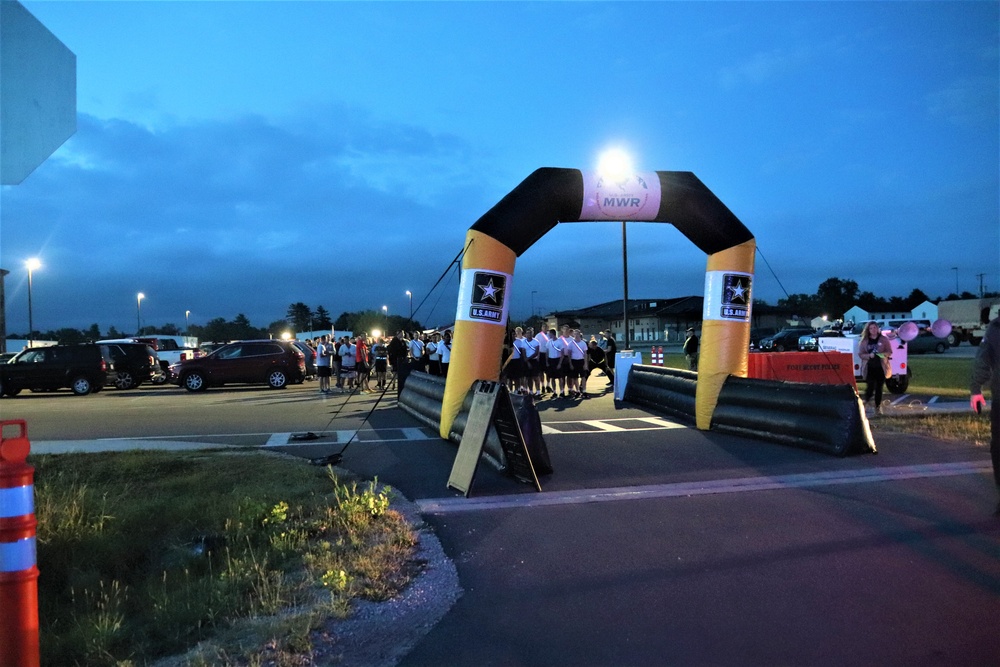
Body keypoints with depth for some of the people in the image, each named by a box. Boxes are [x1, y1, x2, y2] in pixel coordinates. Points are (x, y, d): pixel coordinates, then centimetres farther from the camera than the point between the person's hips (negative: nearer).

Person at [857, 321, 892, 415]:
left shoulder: (883, 339, 4)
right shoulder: (864, 341, 3)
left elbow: (889, 352, 5)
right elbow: (860, 354, 3)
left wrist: (883, 354, -16)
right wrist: (869, 355, -16)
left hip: (881, 367, 1)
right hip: (869, 368, -1)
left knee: (879, 388, 4)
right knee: (870, 387, -10)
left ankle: (878, 407, 14)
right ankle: (866, 401, 16)